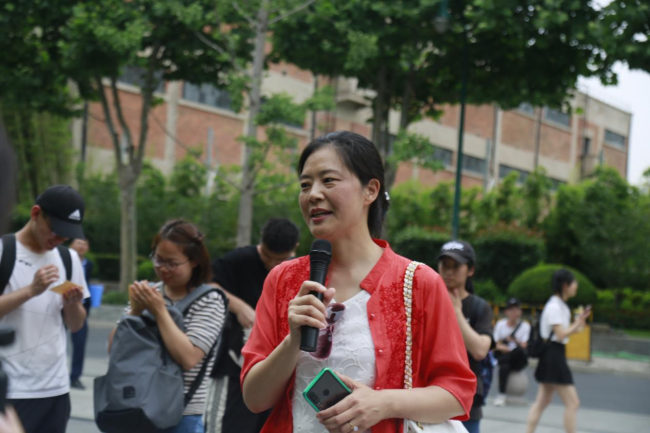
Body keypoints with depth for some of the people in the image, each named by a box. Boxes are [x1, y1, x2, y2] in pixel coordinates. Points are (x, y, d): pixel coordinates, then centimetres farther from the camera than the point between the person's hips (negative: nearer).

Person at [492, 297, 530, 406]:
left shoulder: (525, 325, 0)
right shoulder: (500, 324, 4)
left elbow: (524, 346, -7)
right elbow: (496, 345, 3)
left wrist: (515, 341, -27)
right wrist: (502, 347, -20)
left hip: (518, 360, -1)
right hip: (503, 356, 1)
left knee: (519, 349, -36)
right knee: (504, 367, -35)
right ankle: (501, 395, -27)